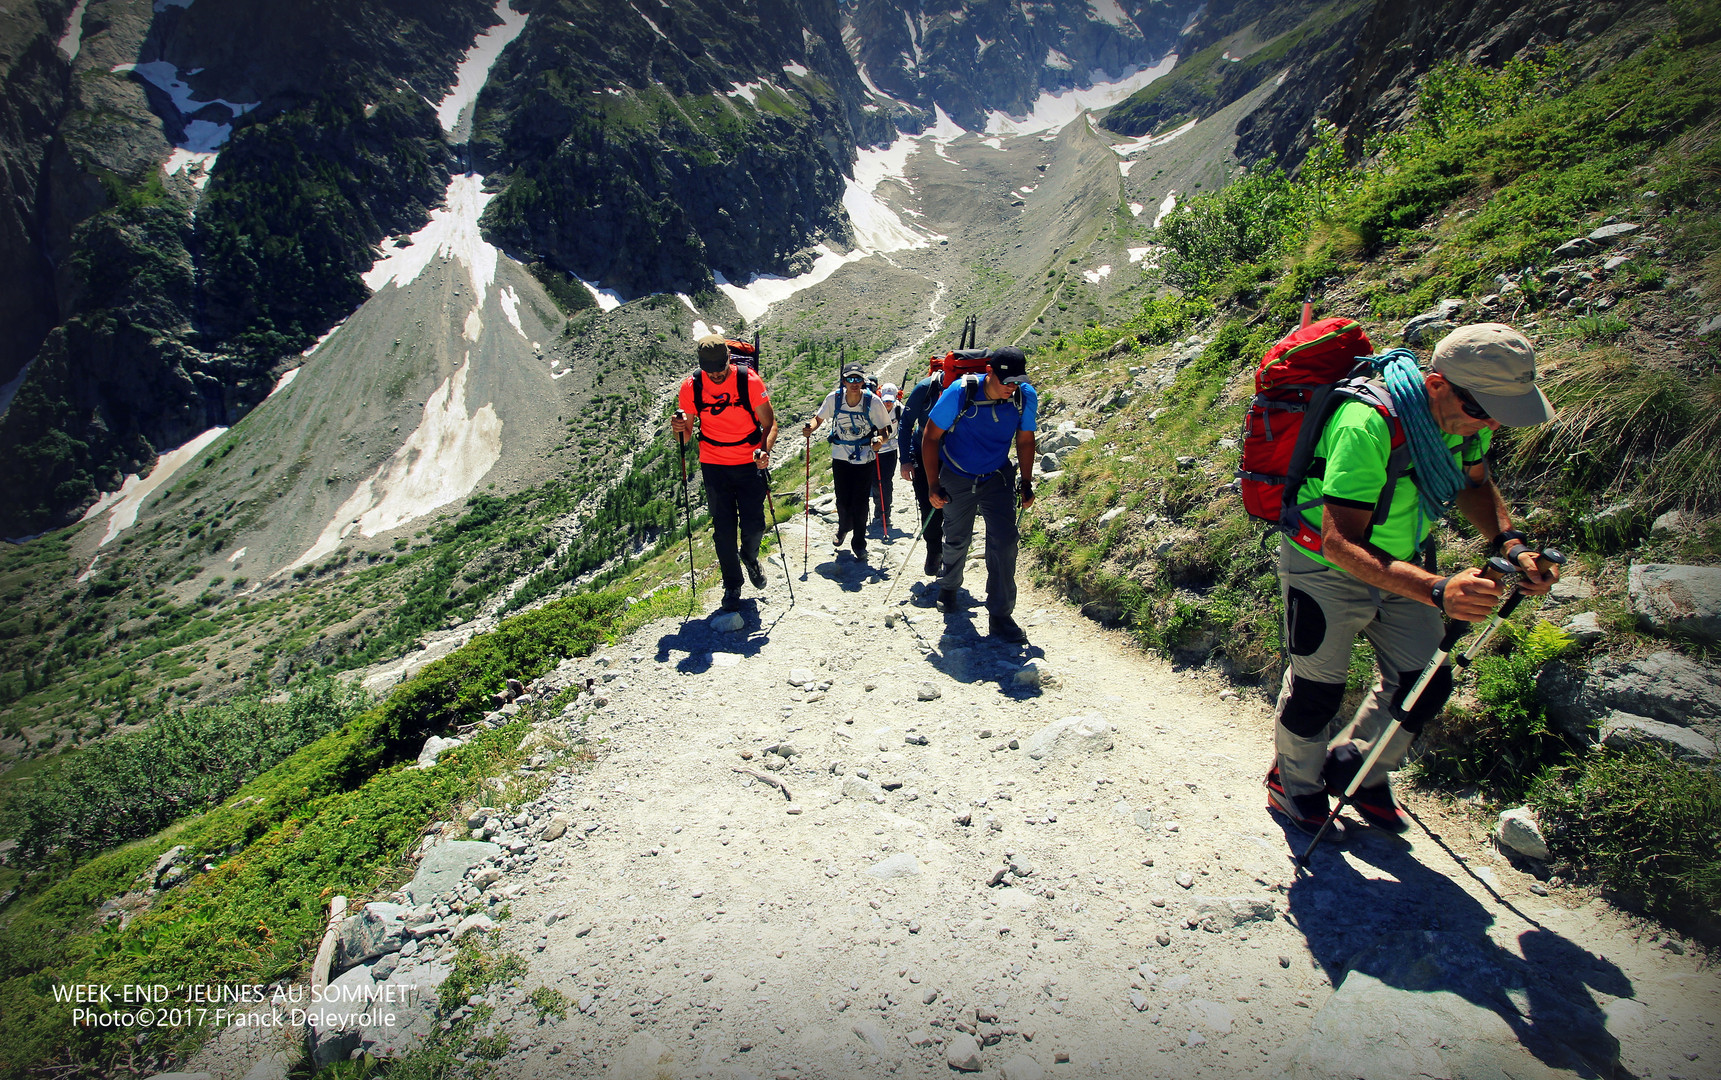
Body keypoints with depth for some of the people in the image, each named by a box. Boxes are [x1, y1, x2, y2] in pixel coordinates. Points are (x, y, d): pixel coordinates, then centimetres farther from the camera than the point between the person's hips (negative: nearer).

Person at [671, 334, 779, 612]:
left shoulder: (749, 381, -12)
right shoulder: (691, 386, -6)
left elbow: (770, 423, -7)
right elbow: (685, 435, 0)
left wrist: (765, 450, -26)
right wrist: (680, 428, -24)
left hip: (749, 464, -1)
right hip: (714, 466, 1)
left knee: (754, 526, 0)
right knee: (723, 529, 3)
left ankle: (750, 557, 36)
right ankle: (732, 586, 22)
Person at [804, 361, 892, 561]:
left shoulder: (873, 401, -16)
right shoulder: (834, 398, -11)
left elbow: (883, 429, -9)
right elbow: (818, 418, 4)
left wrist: (880, 439, -30)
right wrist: (810, 428, -17)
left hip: (865, 458, -2)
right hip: (840, 456, 2)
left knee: (860, 503, -1)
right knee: (842, 501, 8)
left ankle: (859, 543, 19)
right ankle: (843, 528, 41)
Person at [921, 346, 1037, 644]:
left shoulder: (1026, 397, -15)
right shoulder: (959, 393, -24)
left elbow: (1025, 440, 2)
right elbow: (931, 437, -14)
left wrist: (1027, 484, 2)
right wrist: (933, 486, -14)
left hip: (997, 478, 2)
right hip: (957, 479, -1)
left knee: (1004, 541, -10)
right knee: (957, 541, 12)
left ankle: (1001, 615, 0)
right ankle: (949, 585, 45)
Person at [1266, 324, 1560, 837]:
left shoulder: (1463, 413, -13)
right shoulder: (1367, 424, -38)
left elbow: (1474, 485, 7)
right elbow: (1339, 543, -41)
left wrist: (1511, 544, -12)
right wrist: (1437, 591, -51)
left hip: (1398, 564, 7)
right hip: (1325, 566, -7)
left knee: (1426, 683, 10)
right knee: (1317, 689, 6)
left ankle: (1356, 771, 35)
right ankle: (1295, 785, 34)